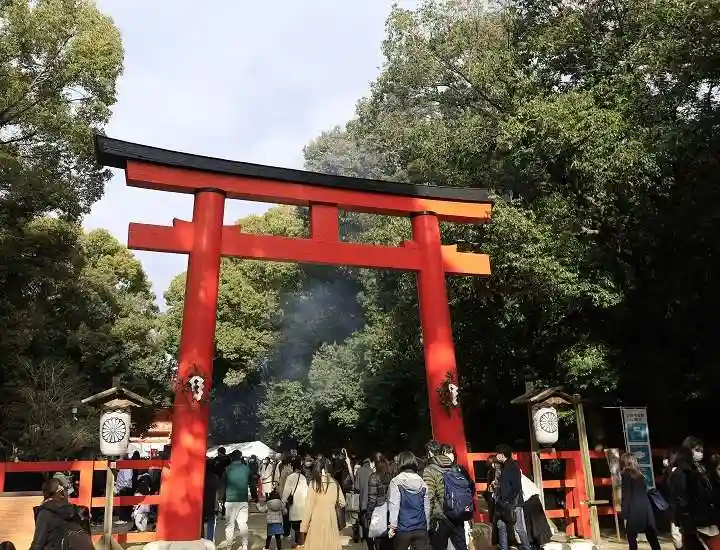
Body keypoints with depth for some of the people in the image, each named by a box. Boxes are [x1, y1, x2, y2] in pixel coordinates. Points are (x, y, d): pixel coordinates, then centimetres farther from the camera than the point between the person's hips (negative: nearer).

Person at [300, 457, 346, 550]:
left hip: (316, 523, -3)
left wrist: (303, 528, -3)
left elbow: (309, 507, -9)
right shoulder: (335, 484, 0)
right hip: (331, 523, 3)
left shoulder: (314, 483, -10)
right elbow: (342, 503, 9)